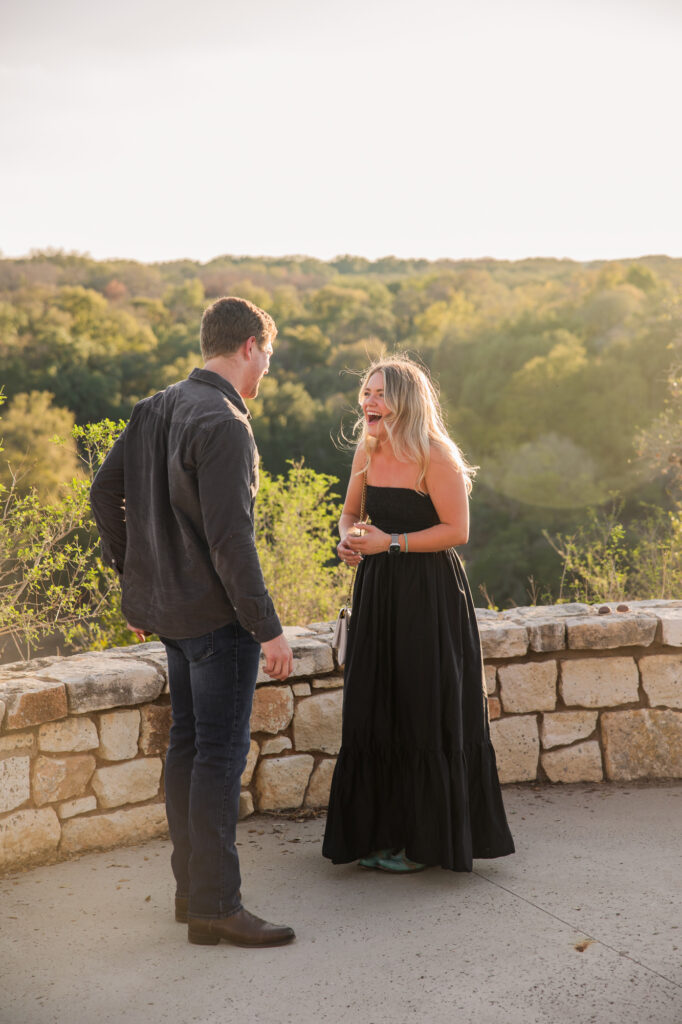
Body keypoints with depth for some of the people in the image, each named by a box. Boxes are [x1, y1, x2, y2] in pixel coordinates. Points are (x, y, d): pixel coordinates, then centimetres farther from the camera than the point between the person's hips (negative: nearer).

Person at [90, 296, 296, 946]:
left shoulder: (153, 410, 9)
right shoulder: (223, 425, -19)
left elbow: (105, 495, 14)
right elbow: (229, 537, -23)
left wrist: (135, 582, 21)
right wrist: (267, 628, -19)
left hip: (166, 608, 9)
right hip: (217, 613, -9)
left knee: (188, 741, 16)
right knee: (220, 754, -2)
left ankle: (190, 887, 26)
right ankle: (215, 907, 4)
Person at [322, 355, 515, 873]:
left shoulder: (434, 456, -13)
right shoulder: (367, 451, 6)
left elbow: (457, 530, -15)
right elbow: (351, 512, 17)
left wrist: (389, 543, -19)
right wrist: (349, 539, -5)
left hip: (430, 596, -6)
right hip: (378, 592, 7)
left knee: (424, 715, 1)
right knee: (374, 712, 9)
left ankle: (427, 840, 15)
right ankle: (383, 832, 24)